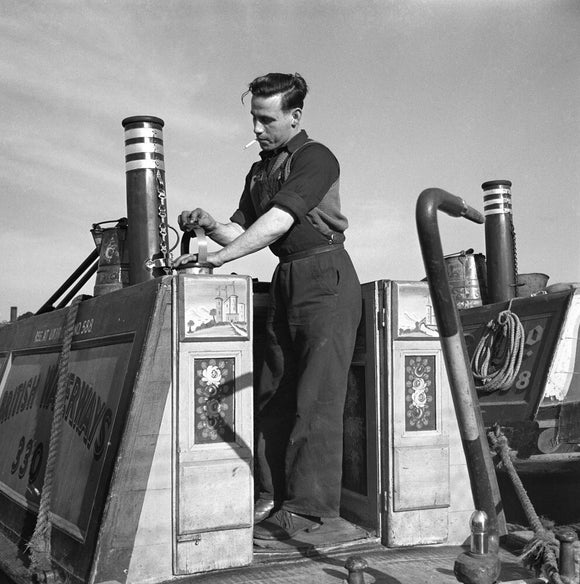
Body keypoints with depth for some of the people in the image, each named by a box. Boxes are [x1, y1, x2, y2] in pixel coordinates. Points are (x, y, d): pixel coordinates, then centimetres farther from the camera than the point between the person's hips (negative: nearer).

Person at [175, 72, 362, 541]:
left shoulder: (315, 158, -8)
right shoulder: (260, 171, 18)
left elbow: (278, 222, -21)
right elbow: (241, 231, 14)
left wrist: (215, 259, -25)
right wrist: (210, 225, -7)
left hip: (325, 275, -8)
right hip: (286, 280, 8)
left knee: (316, 394, -11)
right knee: (273, 392, 6)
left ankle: (309, 505, -8)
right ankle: (271, 496, 12)